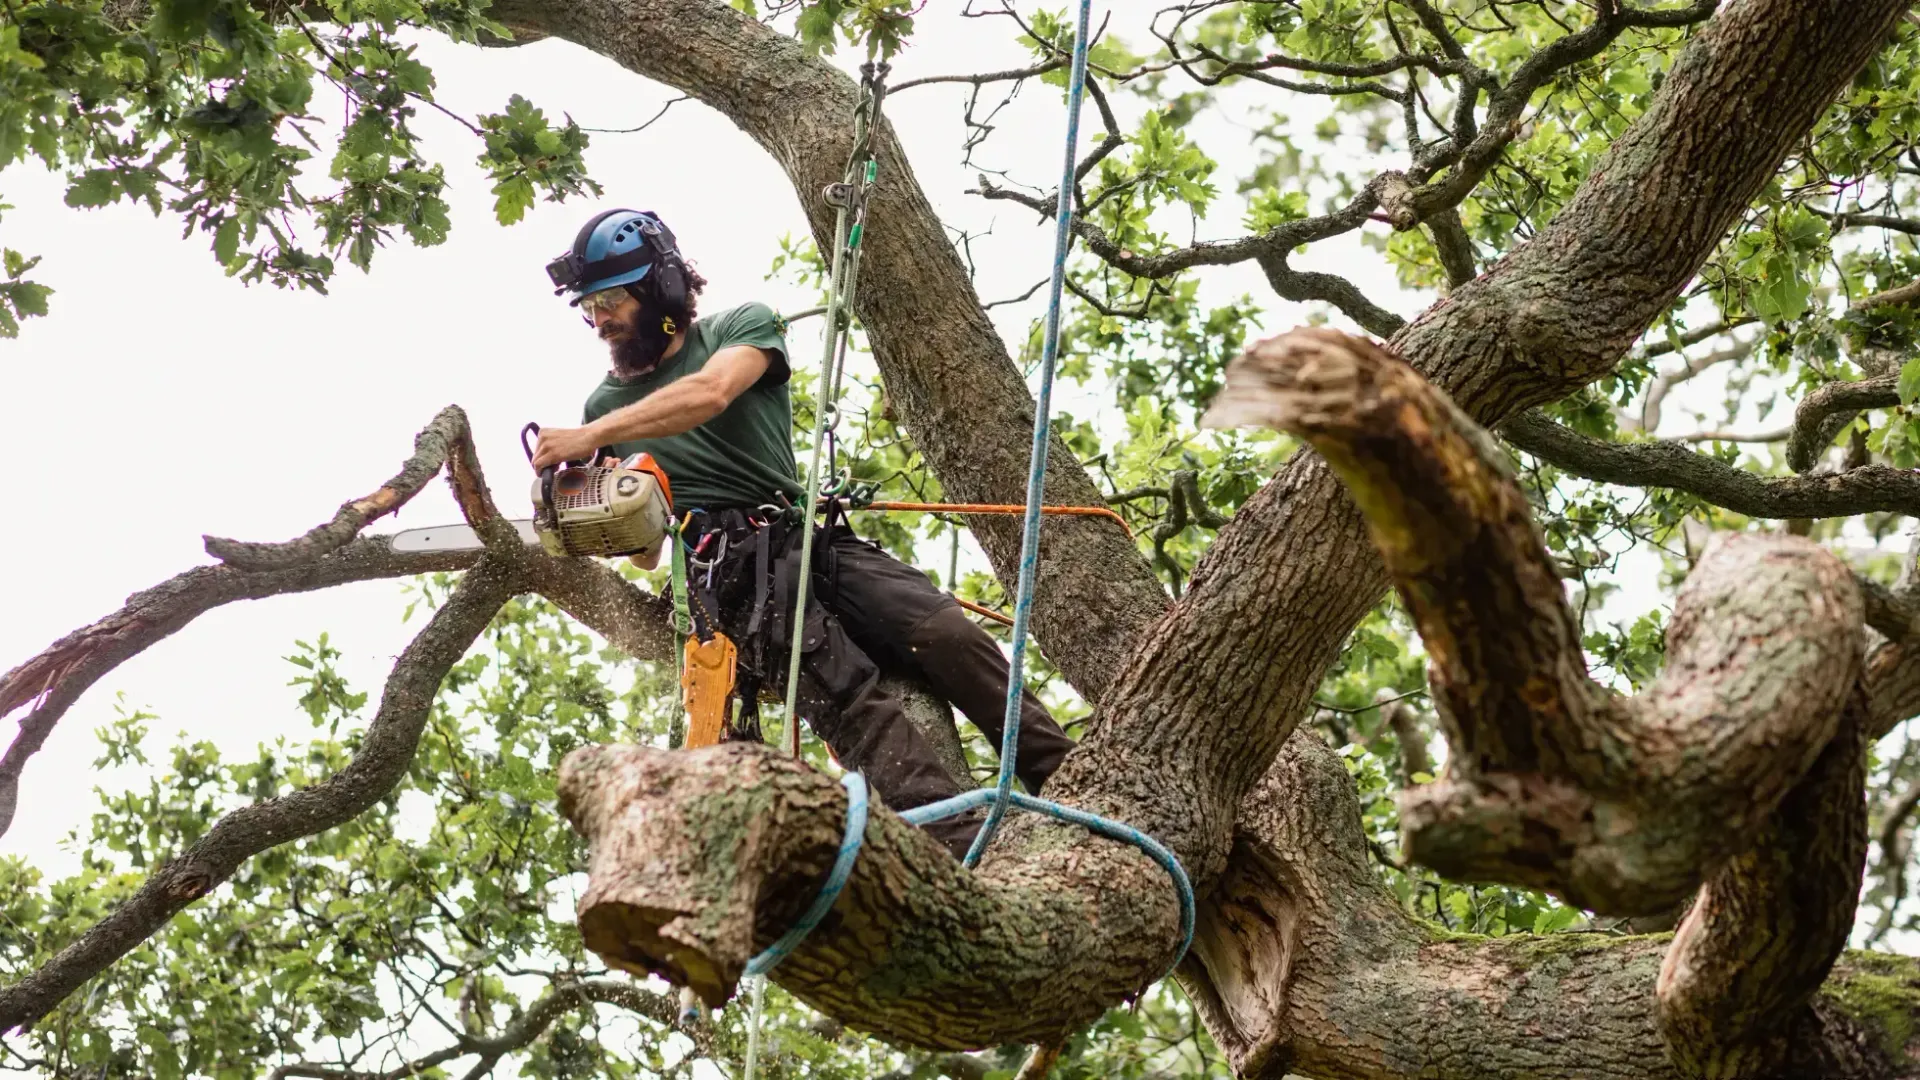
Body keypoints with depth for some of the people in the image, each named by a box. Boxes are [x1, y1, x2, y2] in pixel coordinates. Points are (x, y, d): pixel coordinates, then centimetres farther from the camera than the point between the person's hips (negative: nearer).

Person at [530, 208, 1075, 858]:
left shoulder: (742, 327, 11)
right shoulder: (607, 403, 20)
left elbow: (708, 393, -14)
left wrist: (587, 438, -20)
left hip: (811, 539, 2)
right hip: (728, 576, -1)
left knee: (949, 636, -19)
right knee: (847, 695, -25)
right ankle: (966, 854, -40)